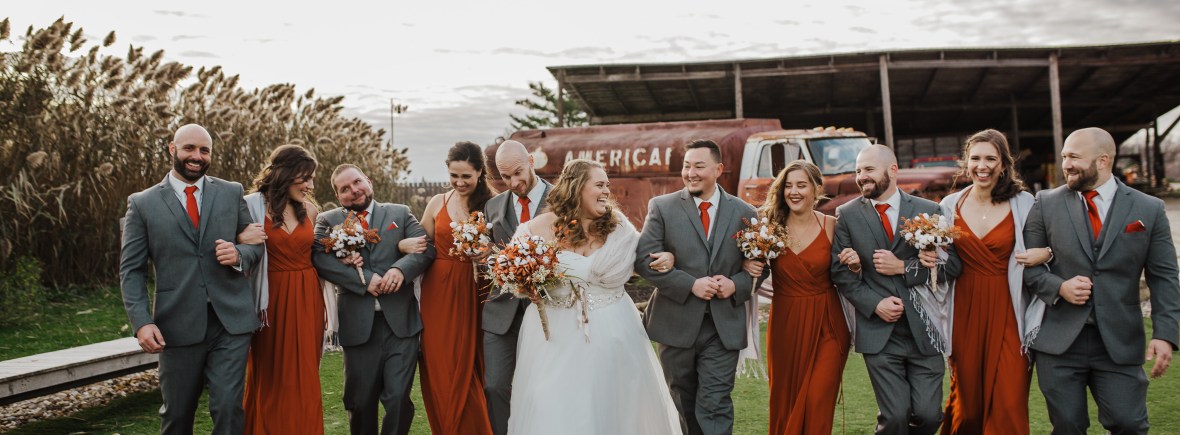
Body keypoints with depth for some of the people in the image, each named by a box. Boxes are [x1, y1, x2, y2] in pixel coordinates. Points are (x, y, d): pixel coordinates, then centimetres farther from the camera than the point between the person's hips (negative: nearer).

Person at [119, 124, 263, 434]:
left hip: (231, 321, 0)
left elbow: (256, 244, 12)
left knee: (229, 407, -5)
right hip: (178, 326, 0)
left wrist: (239, 255, -12)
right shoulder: (142, 204, 3)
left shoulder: (232, 193, 8)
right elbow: (131, 270, 1)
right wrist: (142, 322, -11)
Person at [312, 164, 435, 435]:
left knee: (398, 398, -4)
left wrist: (401, 269, -18)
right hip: (359, 325, 0)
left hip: (401, 322, 0)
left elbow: (426, 247, 1)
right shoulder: (328, 221, 8)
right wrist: (365, 279, -17)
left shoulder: (400, 213, 13)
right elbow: (321, 258, -9)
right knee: (360, 402, 10)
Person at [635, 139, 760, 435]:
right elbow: (644, 259, -8)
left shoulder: (744, 213, 4)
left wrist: (736, 285, -13)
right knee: (684, 405, 15)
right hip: (676, 324, 1)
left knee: (715, 405, -5)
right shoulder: (662, 207, -1)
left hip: (724, 326, 0)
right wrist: (690, 284, -16)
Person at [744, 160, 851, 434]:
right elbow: (754, 264, 10)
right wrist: (749, 266, -12)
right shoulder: (770, 225, -2)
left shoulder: (831, 226, -3)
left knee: (817, 402, -6)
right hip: (785, 324, 2)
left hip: (826, 324, -1)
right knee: (784, 402, 11)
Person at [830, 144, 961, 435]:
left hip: (924, 329, 1)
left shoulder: (929, 211, 3)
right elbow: (840, 271, 1)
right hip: (879, 331, -1)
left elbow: (952, 264, -1)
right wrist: (874, 304, -11)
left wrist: (903, 267, -12)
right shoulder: (847, 214, 3)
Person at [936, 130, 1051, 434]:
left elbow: (1046, 248, 6)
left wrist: (1046, 254, -14)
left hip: (1007, 312, -2)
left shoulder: (1024, 204, -2)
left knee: (1008, 403, -4)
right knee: (967, 399, 9)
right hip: (965, 311, 2)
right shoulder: (950, 205, 5)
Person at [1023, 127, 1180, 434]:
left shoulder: (1149, 210, 3)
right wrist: (1059, 287, -12)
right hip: (1058, 340, 0)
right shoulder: (1046, 203, 3)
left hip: (1120, 343, 0)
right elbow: (1028, 265, 6)